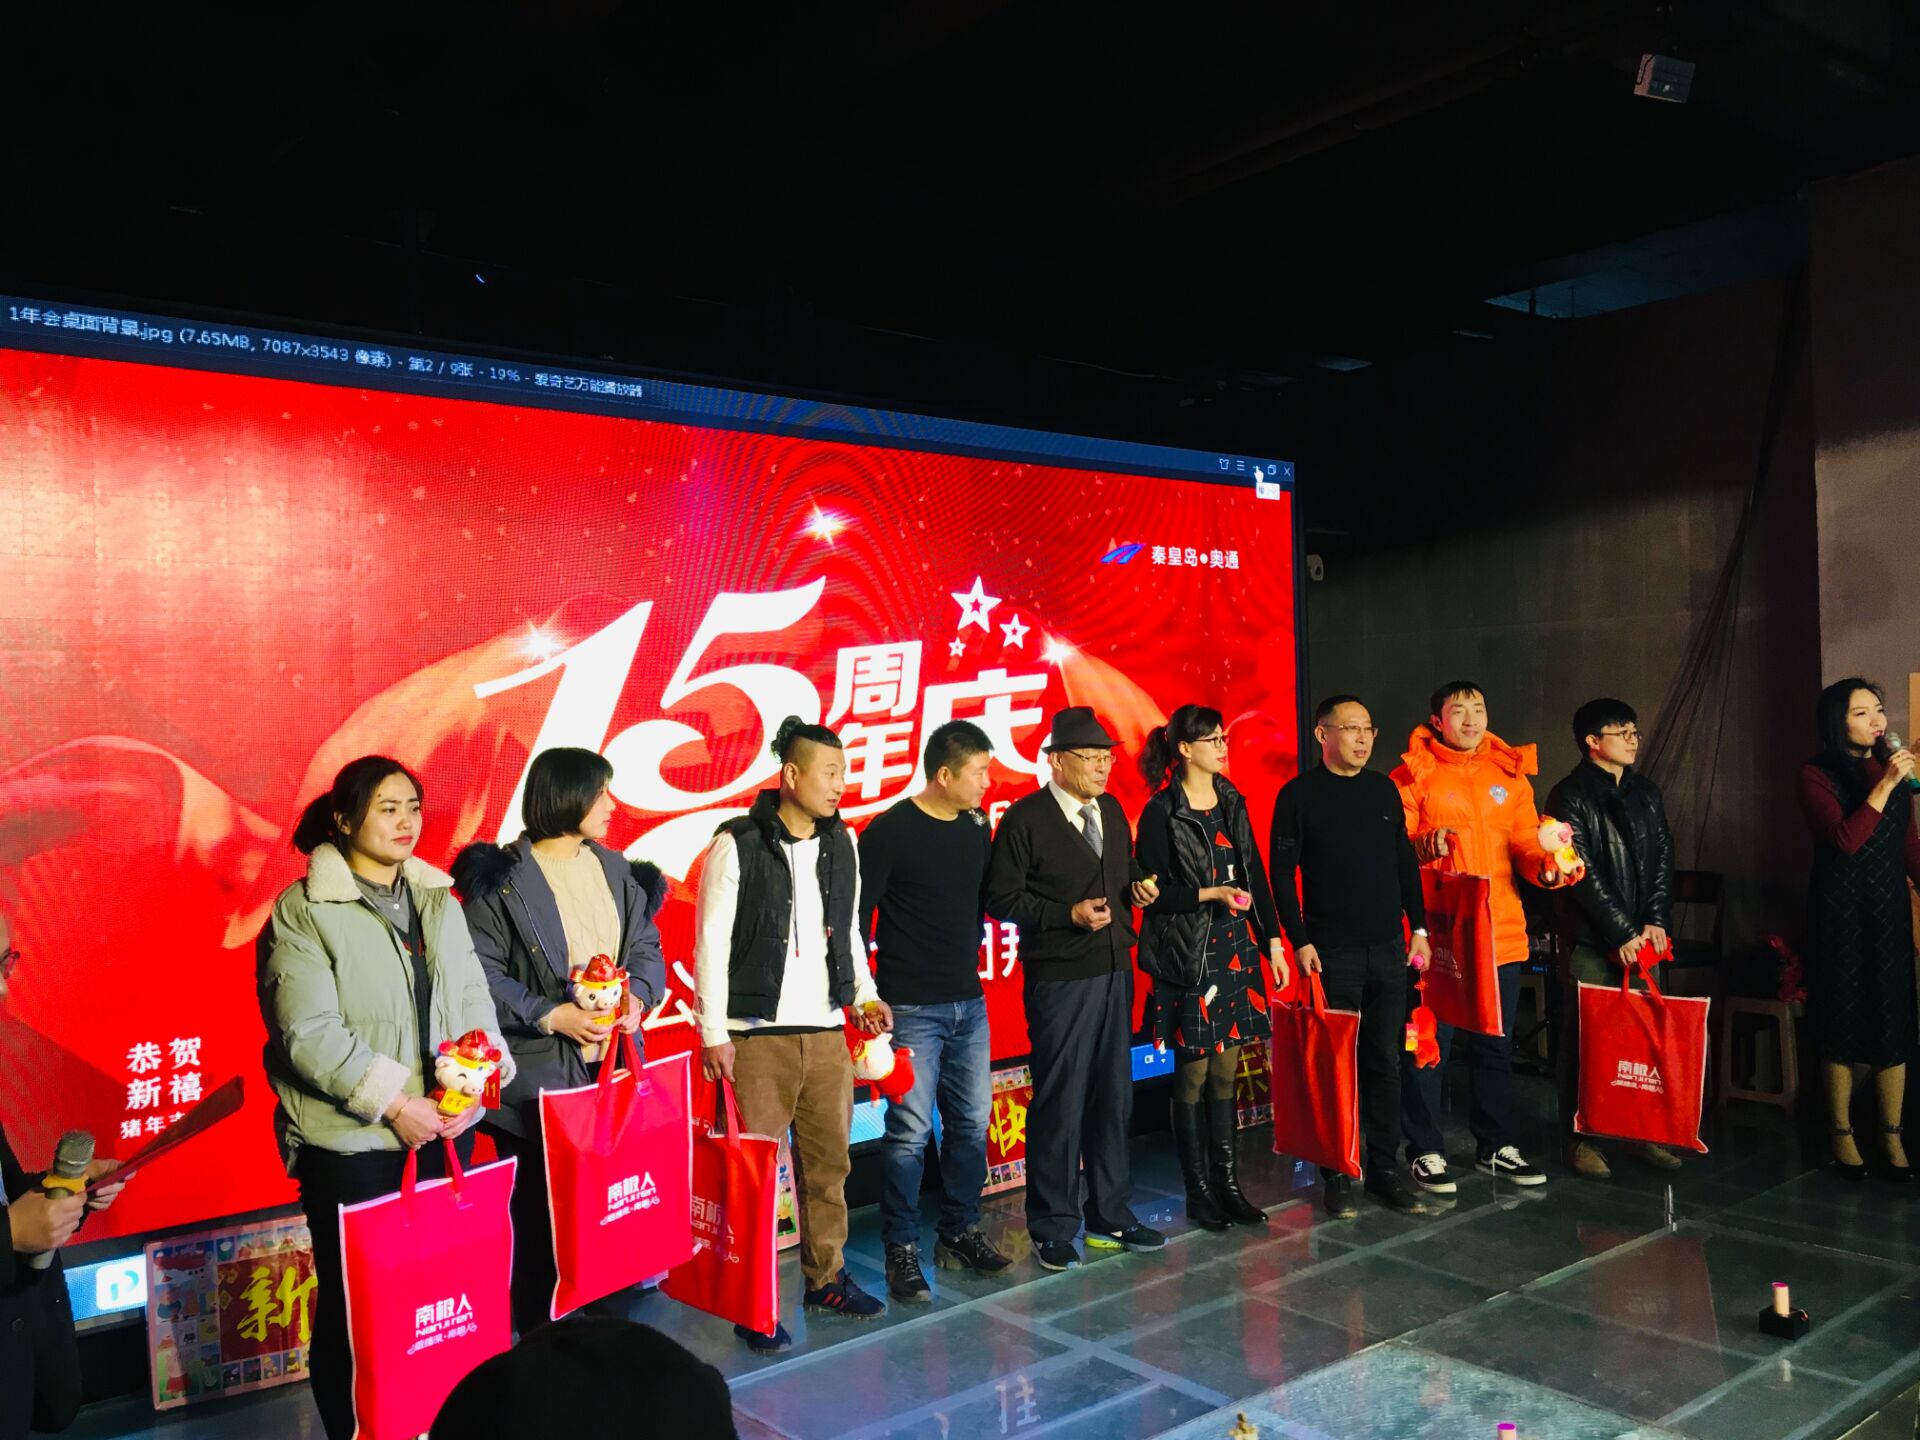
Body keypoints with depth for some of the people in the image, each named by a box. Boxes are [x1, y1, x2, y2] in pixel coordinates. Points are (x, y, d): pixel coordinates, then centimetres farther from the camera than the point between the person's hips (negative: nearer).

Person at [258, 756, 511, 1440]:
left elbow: (473, 995, 8)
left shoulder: (439, 901, 10)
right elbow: (310, 1032, -16)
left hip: (445, 1128, 5)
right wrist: (393, 1103, -18)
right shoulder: (302, 911, -9)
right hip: (350, 1141, -5)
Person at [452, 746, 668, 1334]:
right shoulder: (500, 878, -6)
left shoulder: (614, 868, 12)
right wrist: (550, 1015, -18)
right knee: (542, 1213, 3)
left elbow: (646, 947, 12)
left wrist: (638, 993, -7)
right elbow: (482, 973, -11)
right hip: (538, 1072, -5)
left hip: (616, 1064, 5)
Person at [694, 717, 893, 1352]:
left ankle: (826, 1277, 29)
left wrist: (864, 995, 7)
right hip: (757, 1036, -5)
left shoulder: (842, 843, 9)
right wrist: (714, 1033, -9)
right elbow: (711, 944, -8)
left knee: (829, 1161, 13)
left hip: (826, 1032, 6)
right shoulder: (737, 845, -9)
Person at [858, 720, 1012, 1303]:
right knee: (910, 1131, -2)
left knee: (971, 1123, 12)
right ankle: (902, 1250, 11)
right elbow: (857, 916, -10)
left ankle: (959, 1233, 27)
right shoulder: (890, 831, -12)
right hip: (911, 1008, -6)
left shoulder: (978, 826, 6)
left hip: (969, 1002, 6)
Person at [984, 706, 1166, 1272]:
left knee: (1113, 1097, 14)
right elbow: (1002, 897, -12)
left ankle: (1111, 1215, 29)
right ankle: (1053, 1228, 14)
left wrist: (1138, 885, 0)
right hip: (1059, 980, -7)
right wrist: (1070, 914, -19)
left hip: (1115, 971, 7)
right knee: (1059, 1103, 0)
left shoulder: (1111, 810, 11)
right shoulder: (1025, 818, -10)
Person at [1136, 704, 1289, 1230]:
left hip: (1235, 949, 6)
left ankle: (1228, 1185, 19)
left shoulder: (1231, 802, 10)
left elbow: (1255, 875, 13)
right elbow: (1153, 891, -11)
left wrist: (1273, 941, 10)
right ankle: (1199, 1192, 13)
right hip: (1187, 956, -6)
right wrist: (1211, 894, -20)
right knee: (1194, 1073, 2)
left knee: (1226, 1073, 11)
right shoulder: (1161, 813, -9)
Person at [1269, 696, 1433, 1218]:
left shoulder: (1384, 789, 10)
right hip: (1332, 952, -4)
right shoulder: (1299, 794, -5)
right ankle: (1336, 1172, 13)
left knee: (1385, 1060, 8)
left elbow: (1405, 861, 15)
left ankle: (1384, 1167, 19)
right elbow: (1282, 873, -6)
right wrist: (1300, 941, -11)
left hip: (1388, 948, 4)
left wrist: (1418, 926, 10)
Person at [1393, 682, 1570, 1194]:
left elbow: (1525, 842, 9)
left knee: (1495, 1043, 15)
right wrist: (1424, 845, -29)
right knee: (1430, 1043, 0)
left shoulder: (1511, 773, 12)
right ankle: (1425, 1152, 12)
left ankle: (1494, 1146, 29)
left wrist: (1544, 864, -13)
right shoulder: (1412, 774, -3)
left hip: (1500, 931, 5)